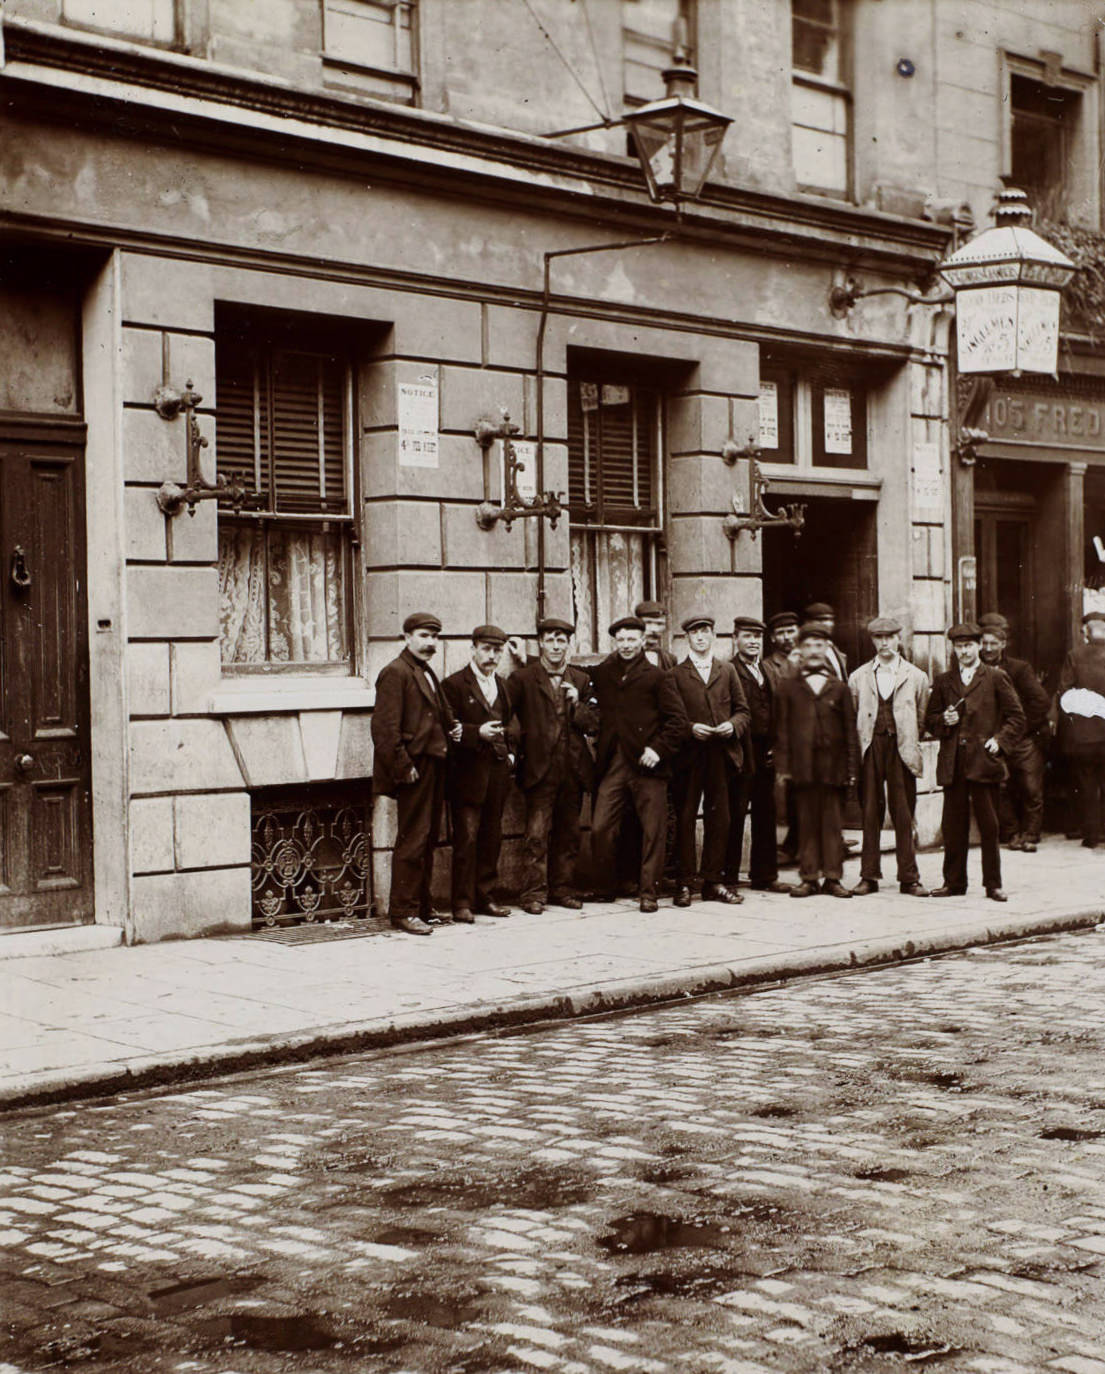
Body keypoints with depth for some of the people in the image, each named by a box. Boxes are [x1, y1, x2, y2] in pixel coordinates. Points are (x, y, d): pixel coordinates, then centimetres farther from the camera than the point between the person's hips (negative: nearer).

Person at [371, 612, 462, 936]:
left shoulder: (427, 674, 19)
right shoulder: (395, 672, -10)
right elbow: (385, 727, -17)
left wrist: (452, 728, 10)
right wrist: (403, 766, -20)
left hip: (434, 766, 9)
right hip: (415, 769, -9)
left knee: (428, 839, 13)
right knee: (412, 840, -7)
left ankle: (422, 906, 21)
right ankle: (403, 911, -2)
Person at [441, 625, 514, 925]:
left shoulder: (502, 686, 18)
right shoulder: (454, 684, -3)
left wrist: (509, 751, 13)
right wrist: (477, 733, -22)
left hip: (497, 773, 6)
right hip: (468, 773, -6)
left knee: (491, 837, 9)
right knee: (467, 837, -8)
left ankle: (485, 897, 17)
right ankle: (462, 903, -3)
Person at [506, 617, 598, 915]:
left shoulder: (580, 680, 13)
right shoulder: (522, 678, 0)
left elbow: (593, 725, 10)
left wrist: (577, 704, -5)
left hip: (573, 769, 4)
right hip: (540, 768, -4)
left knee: (568, 834, 9)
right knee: (537, 834, -6)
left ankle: (564, 889, 18)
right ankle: (534, 893, -1)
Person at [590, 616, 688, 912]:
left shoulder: (658, 677, 2)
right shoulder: (600, 674, 12)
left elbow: (678, 720, -1)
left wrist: (658, 748, -10)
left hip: (646, 764, -3)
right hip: (612, 764, 3)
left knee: (652, 832, 0)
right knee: (600, 829, -2)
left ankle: (648, 892, 9)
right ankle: (606, 885, 16)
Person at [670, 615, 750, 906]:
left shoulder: (727, 671, 16)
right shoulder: (676, 674, 6)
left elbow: (742, 710, 15)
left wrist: (733, 724, -4)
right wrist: (690, 728, -12)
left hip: (722, 754, 3)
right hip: (689, 755, -3)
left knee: (719, 817, 4)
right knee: (685, 817, -3)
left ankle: (714, 881, 11)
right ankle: (683, 882, 2)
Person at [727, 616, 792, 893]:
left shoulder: (769, 672, 17)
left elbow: (776, 711, 18)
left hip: (766, 753, 7)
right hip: (741, 753, -7)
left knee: (765, 815, 12)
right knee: (734, 816, -3)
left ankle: (764, 875, 21)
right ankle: (729, 878, 3)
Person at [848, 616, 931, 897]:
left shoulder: (916, 677, 8)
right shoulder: (858, 677, 11)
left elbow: (922, 718, 11)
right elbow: (852, 718, 13)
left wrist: (909, 741, 5)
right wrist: (860, 745, 5)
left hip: (901, 751, -1)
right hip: (870, 750, 1)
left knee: (904, 816, 0)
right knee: (870, 813, 2)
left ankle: (909, 879, 6)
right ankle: (869, 876, 8)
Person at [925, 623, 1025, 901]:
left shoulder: (996, 678, 6)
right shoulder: (943, 681, 14)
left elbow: (1016, 717, 6)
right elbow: (930, 719, 18)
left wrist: (1000, 740, -7)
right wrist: (944, 721, -3)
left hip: (984, 762, -2)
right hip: (952, 763, 3)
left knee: (989, 826, 0)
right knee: (953, 826, 4)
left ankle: (993, 884, 6)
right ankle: (954, 882, 12)